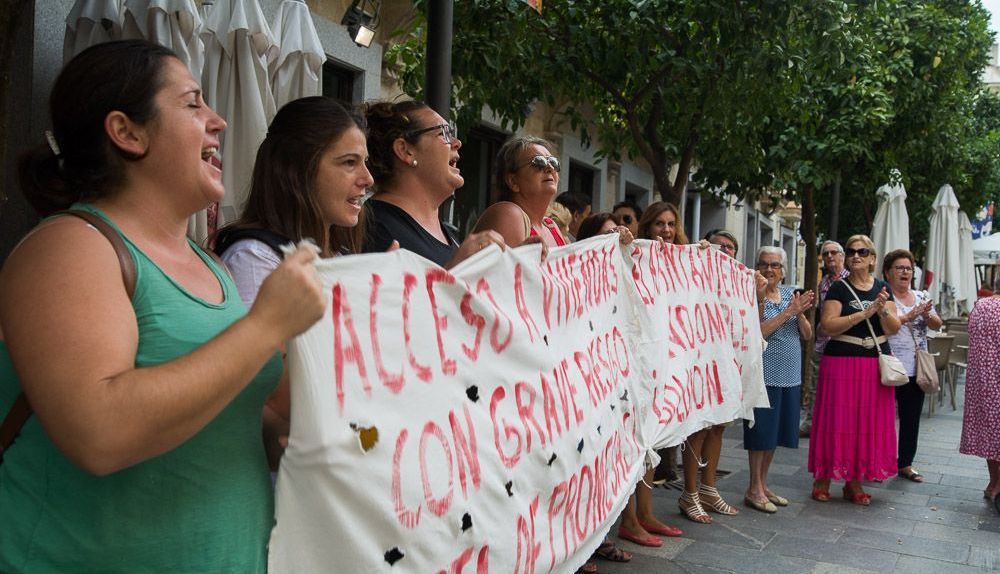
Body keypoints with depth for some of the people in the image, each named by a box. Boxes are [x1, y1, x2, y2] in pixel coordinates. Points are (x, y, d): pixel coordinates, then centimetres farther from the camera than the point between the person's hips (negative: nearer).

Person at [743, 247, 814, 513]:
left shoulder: (791, 294, 11)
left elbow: (807, 335, 9)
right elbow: (757, 332, -19)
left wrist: (801, 313, -9)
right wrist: (788, 311, -18)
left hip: (790, 375, 6)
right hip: (764, 372, -6)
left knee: (776, 431, 11)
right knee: (761, 430, -1)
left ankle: (763, 485, 23)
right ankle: (754, 490, 9)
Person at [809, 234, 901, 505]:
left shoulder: (882, 288, 10)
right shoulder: (839, 288, -2)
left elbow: (894, 329, 5)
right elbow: (827, 326, -13)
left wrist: (883, 310, -15)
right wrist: (864, 313, -18)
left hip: (876, 364, 4)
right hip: (842, 362, -4)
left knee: (869, 422, 6)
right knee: (837, 421, -2)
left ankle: (854, 482, 17)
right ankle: (823, 478, 12)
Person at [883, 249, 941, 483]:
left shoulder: (922, 297, 13)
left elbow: (937, 325, 9)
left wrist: (927, 315, -12)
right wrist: (908, 316, -24)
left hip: (916, 368, 6)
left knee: (911, 418, 11)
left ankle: (905, 463, 22)